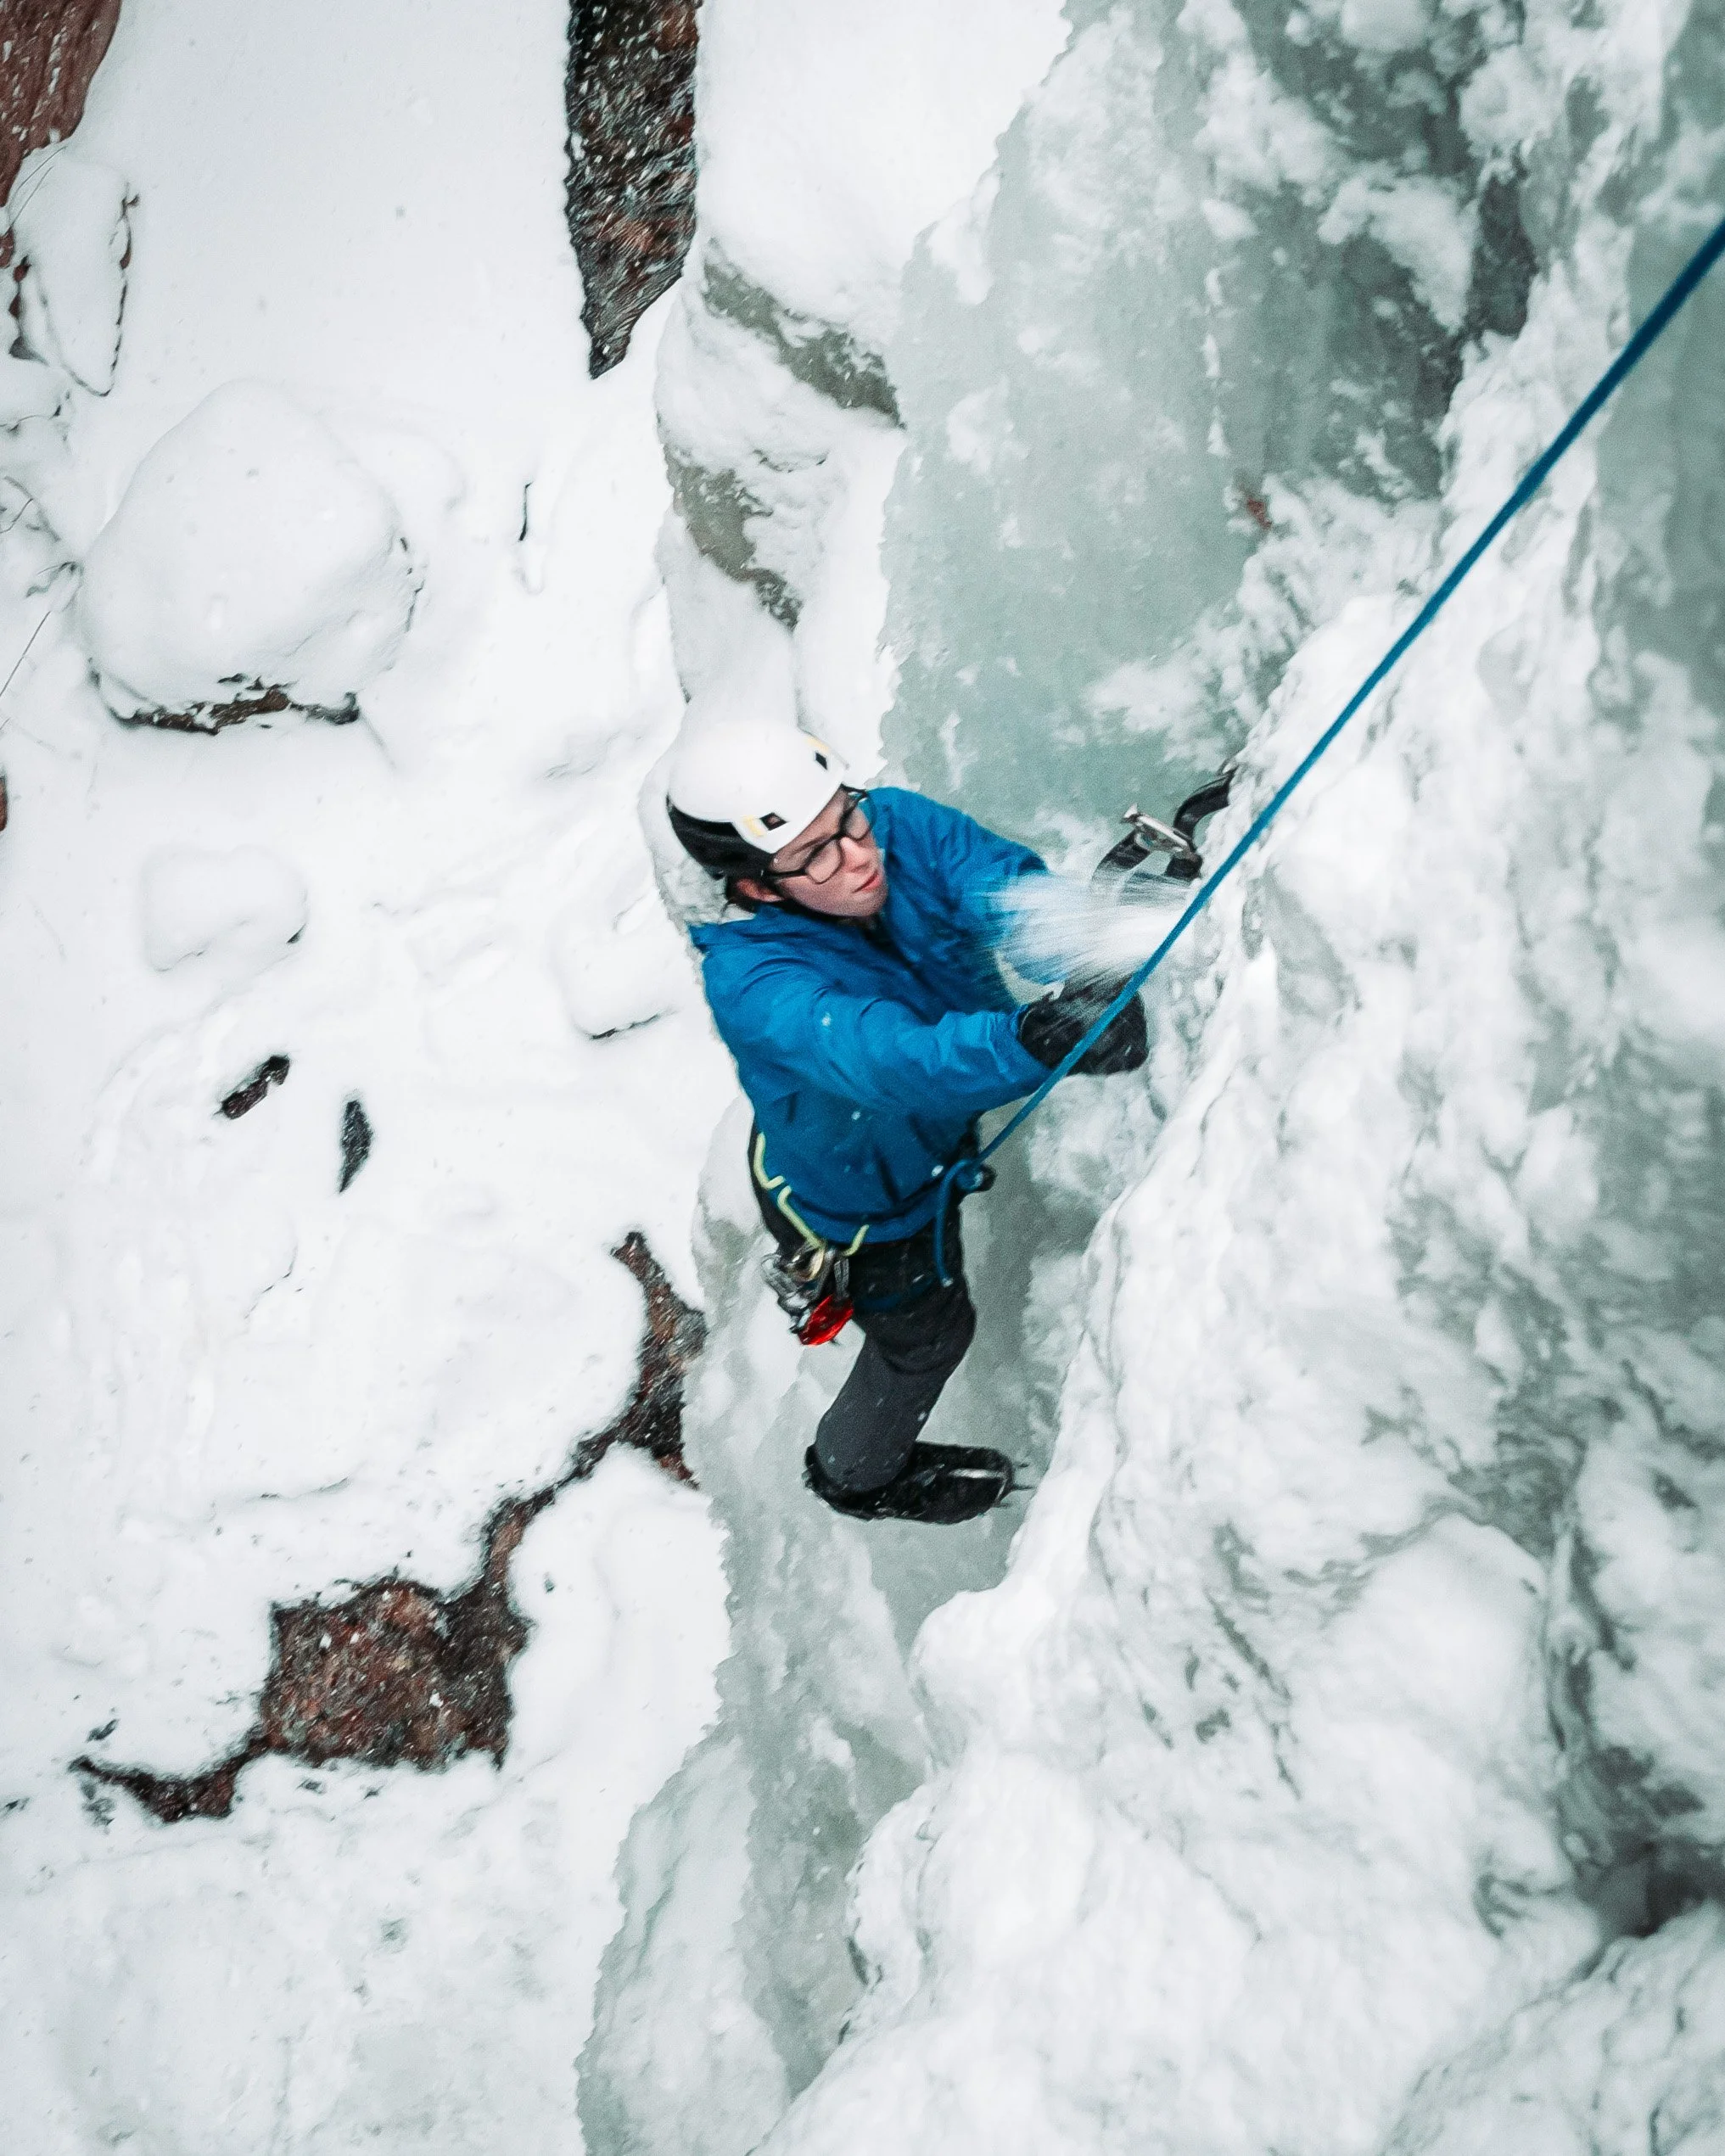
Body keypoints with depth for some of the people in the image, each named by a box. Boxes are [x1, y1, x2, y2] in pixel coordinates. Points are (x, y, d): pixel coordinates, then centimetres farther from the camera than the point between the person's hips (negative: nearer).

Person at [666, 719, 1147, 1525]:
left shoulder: (898, 824, -28)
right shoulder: (751, 984, -44)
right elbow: (893, 1060, -60)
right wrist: (1032, 1038, -78)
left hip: (940, 1128, 5)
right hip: (860, 1203, -5)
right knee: (927, 1336, 23)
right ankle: (857, 1475, 57)